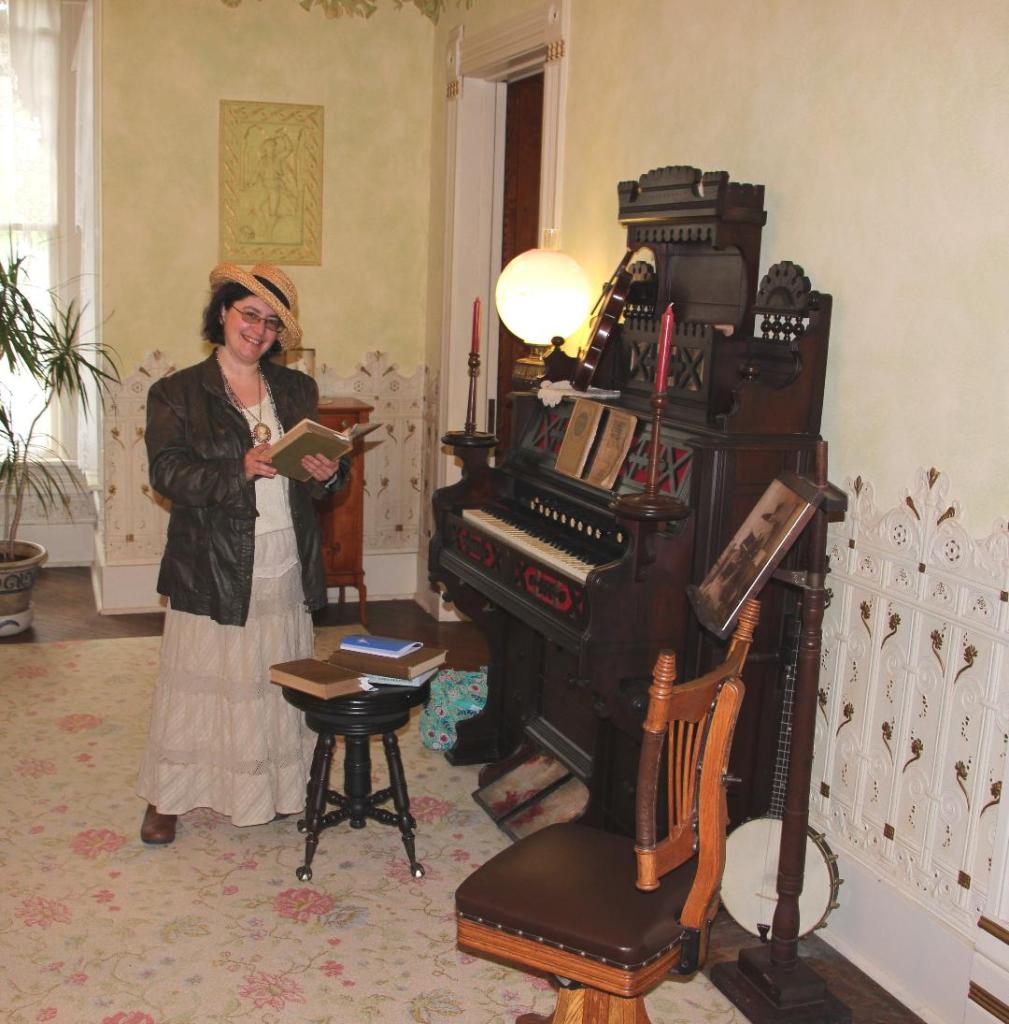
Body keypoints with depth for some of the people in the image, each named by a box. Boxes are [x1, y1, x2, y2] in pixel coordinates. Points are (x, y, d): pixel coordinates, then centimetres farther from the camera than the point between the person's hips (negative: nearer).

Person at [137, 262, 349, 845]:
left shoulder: (298, 390, 12)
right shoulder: (177, 394, -1)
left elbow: (323, 462, 14)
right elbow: (169, 474, -13)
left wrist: (328, 473, -10)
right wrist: (240, 469, -27)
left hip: (286, 570, 4)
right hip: (213, 568, -3)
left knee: (280, 682, 12)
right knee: (198, 681, 5)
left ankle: (279, 788, 28)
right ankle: (166, 799, 20)